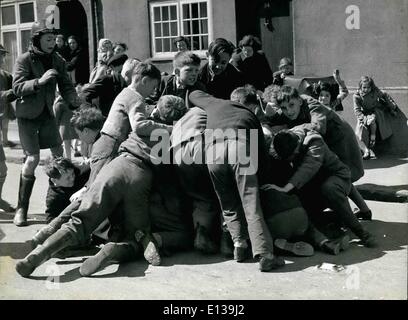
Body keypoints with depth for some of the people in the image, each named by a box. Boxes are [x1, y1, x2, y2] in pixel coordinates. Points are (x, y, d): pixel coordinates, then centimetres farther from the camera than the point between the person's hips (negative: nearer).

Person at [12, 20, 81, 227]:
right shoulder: (24, 60, -12)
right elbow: (17, 88, -20)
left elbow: (65, 86, 1)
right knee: (32, 159, -12)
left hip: (47, 113, 5)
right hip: (27, 116, -5)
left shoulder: (57, 61, 1)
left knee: (59, 155, 5)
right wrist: (39, 81, -34)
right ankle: (21, 209, -1)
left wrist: (75, 100, -19)